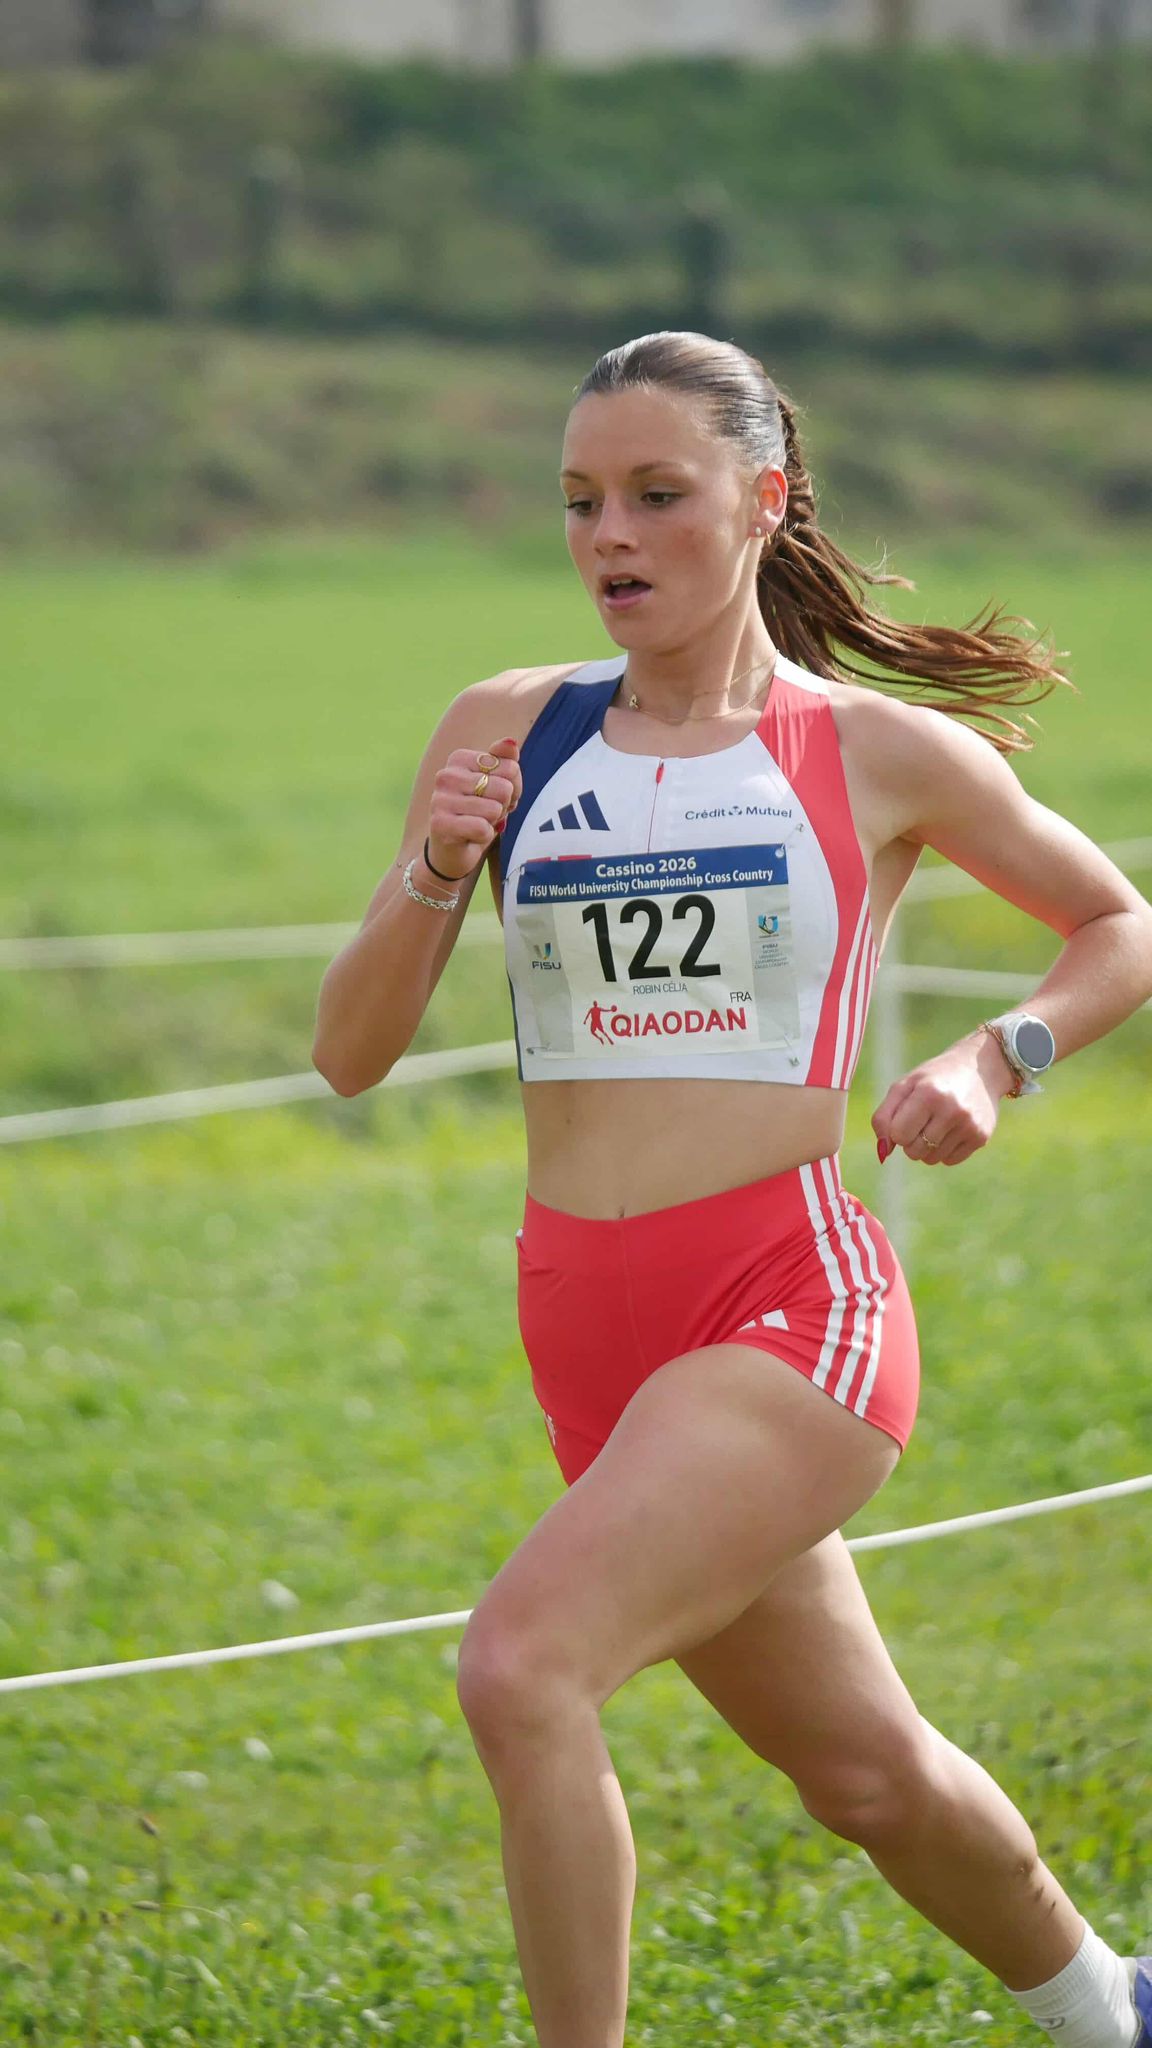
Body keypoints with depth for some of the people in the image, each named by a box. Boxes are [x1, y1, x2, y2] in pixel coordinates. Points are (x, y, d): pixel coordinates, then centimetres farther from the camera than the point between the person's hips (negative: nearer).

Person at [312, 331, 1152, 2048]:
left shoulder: (879, 751, 0)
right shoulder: (508, 731, 7)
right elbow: (352, 1052, 5)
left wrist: (998, 1060, -2)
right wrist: (434, 877, -12)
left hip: (791, 1300, -5)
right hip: (585, 1324, 5)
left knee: (521, 1666, -26)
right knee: (865, 1773, 17)